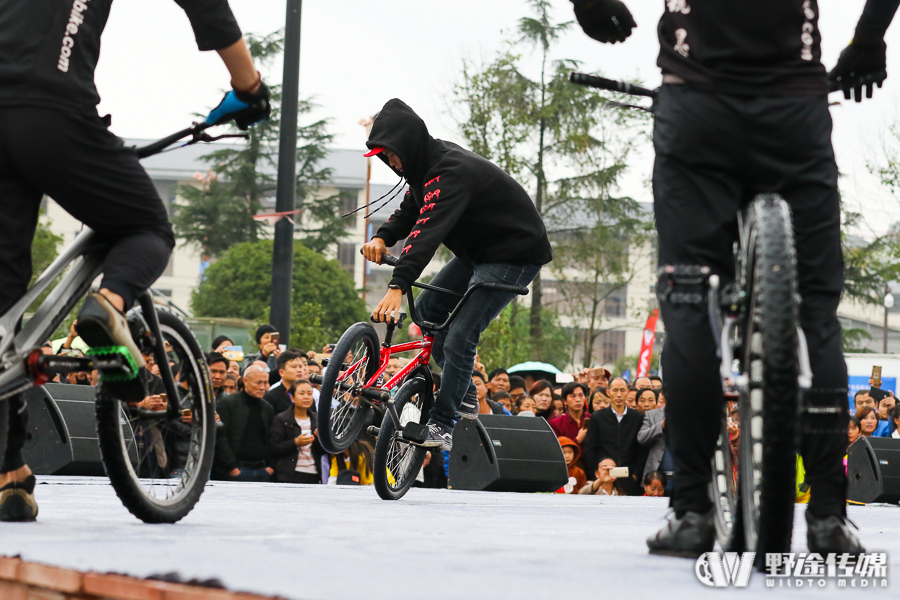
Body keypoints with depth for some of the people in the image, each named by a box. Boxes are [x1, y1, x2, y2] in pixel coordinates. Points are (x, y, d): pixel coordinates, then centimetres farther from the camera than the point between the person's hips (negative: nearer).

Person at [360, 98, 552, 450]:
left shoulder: (451, 173, -30)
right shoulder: (428, 164, 1)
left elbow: (429, 231, -40)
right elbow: (409, 212, 6)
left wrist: (397, 286, -49)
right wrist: (381, 238, -16)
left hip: (516, 254, -10)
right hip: (478, 250, 10)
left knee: (459, 336, -16)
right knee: (427, 309, 10)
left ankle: (441, 425, -9)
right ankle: (464, 397, 16)